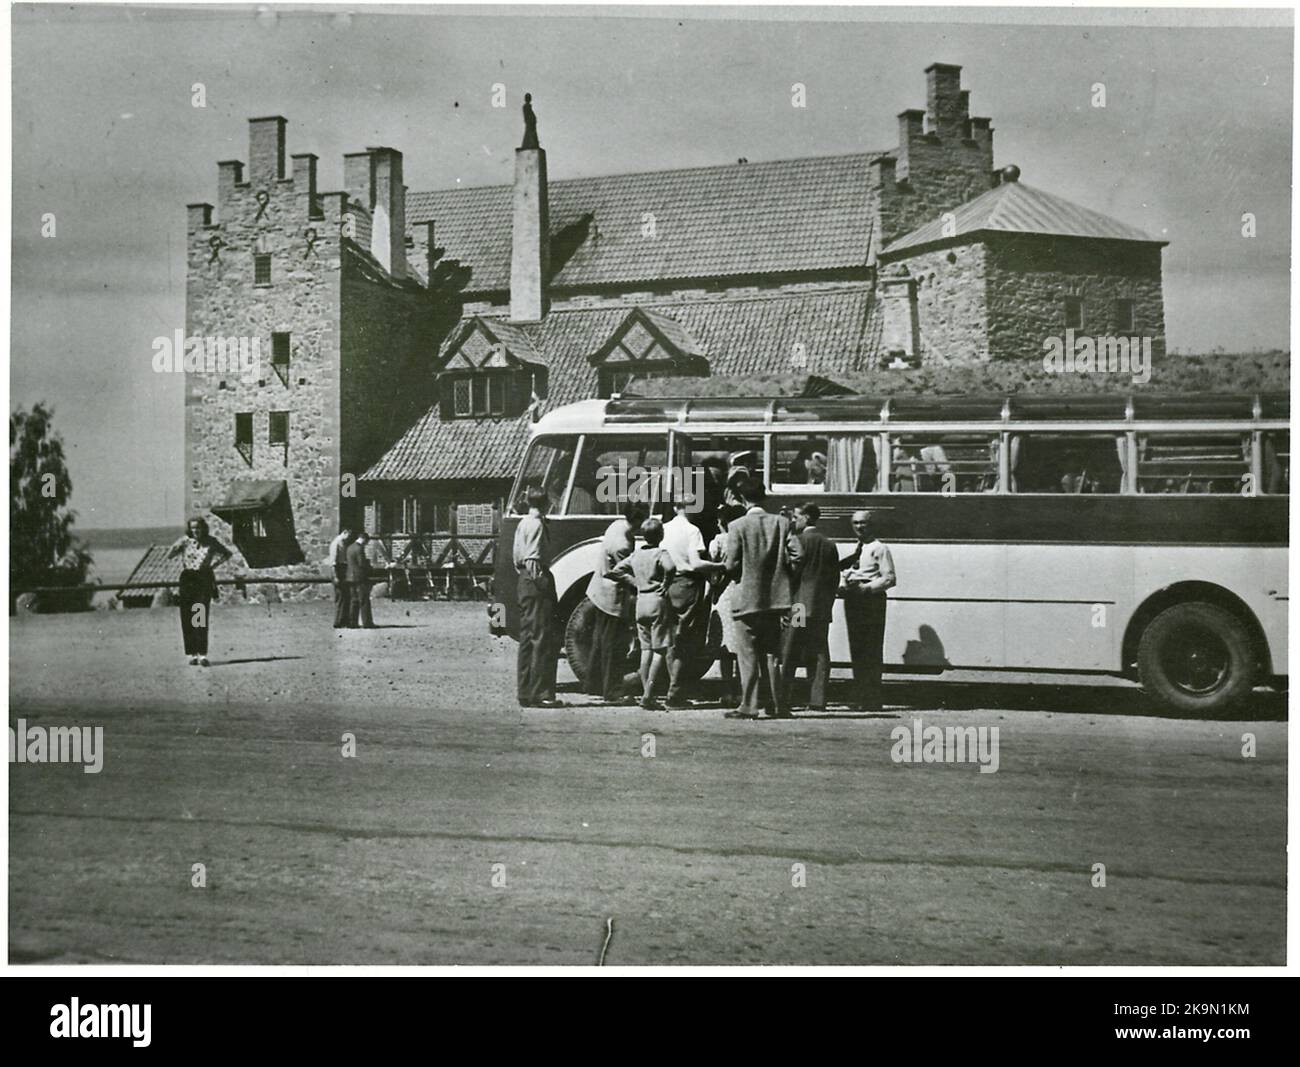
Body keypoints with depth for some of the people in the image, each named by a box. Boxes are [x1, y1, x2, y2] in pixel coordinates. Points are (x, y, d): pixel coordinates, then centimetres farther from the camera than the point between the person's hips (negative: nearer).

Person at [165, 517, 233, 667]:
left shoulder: (210, 542, 4)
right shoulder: (185, 541, 3)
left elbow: (228, 553, 17)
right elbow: (169, 556, -6)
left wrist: (215, 564, 4)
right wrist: (177, 546, -22)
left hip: (204, 580, -1)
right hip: (187, 580, 1)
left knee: (201, 618, -10)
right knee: (187, 619, -2)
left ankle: (202, 655, -13)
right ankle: (191, 654, 4)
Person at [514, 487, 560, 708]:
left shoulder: (523, 523, 16)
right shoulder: (536, 524, -13)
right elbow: (533, 558, -20)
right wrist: (540, 578, -21)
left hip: (524, 582, 10)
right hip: (537, 582, -10)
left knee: (527, 637, 12)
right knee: (543, 639, -8)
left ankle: (524, 692, 16)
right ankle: (539, 694, -8)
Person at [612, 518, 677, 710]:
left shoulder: (636, 555, 10)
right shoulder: (661, 553, -10)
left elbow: (617, 571, 15)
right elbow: (670, 567, -29)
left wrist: (636, 583, 13)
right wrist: (665, 586, -14)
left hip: (641, 602, 6)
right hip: (658, 602, -6)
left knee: (646, 650, 11)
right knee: (660, 651, -3)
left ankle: (645, 693, 9)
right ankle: (648, 694, -11)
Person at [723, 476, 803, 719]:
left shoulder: (738, 526, -9)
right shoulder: (782, 523, 1)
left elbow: (732, 565, -12)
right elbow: (798, 555, -6)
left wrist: (740, 579, 8)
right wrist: (786, 578, 8)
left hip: (747, 599, -4)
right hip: (775, 598, 4)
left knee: (748, 655, 1)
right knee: (772, 654, 13)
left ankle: (748, 706, -2)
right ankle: (778, 705, 14)